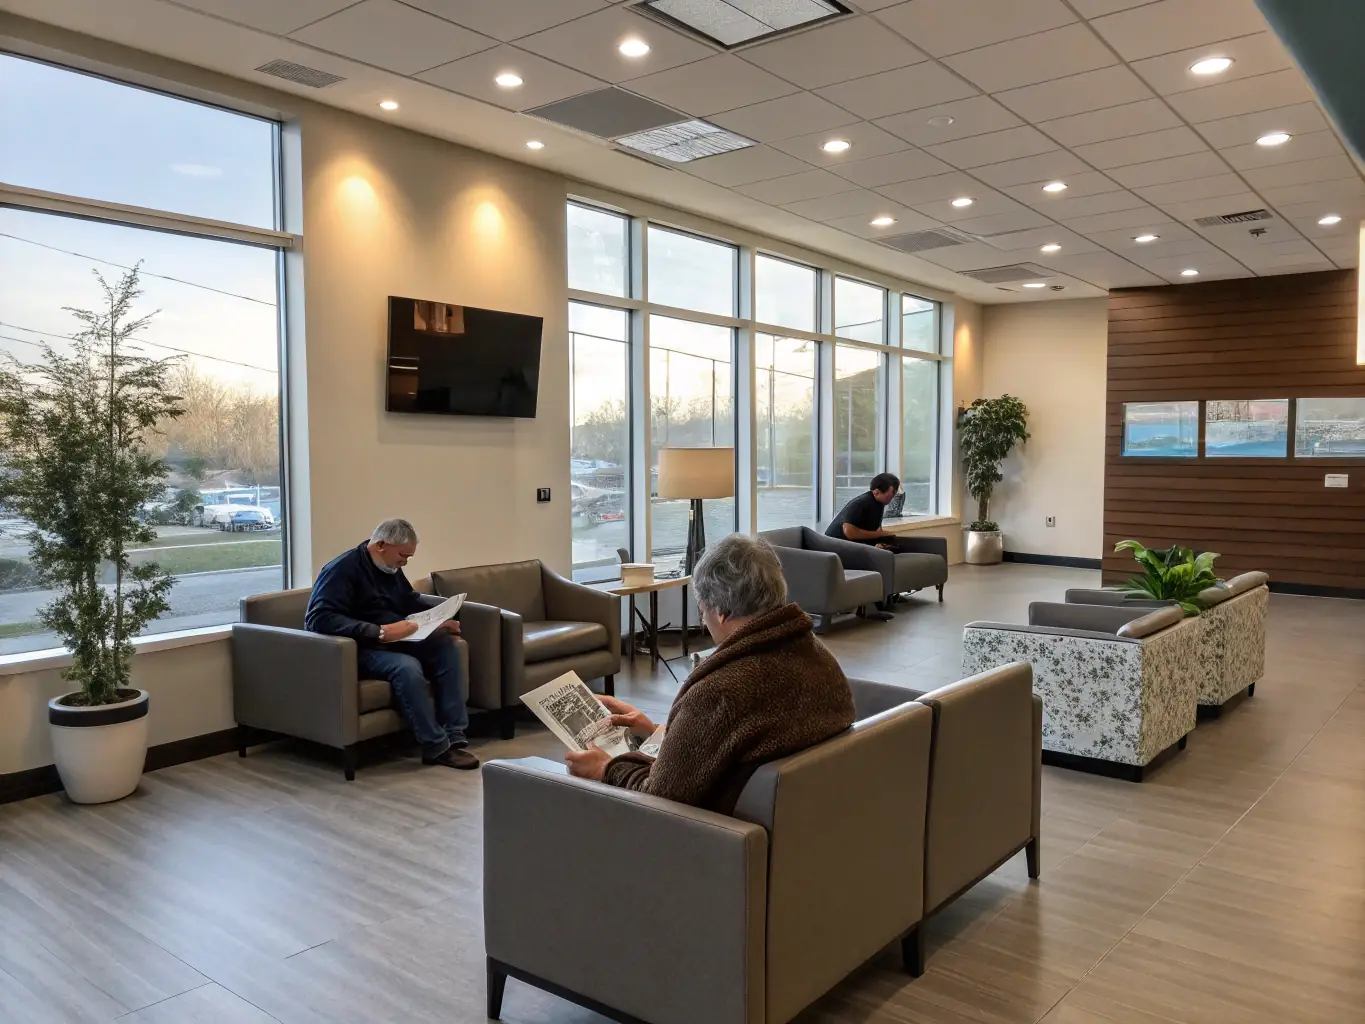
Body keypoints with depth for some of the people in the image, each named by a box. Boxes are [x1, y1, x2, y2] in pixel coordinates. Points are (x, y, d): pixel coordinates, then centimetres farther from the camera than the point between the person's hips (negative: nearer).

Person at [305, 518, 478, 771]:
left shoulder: (391, 569, 10)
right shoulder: (343, 569, -17)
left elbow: (414, 603, 23)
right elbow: (319, 619, -29)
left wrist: (441, 621, 1)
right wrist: (379, 632, -35)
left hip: (393, 642, 8)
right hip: (359, 649, -8)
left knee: (445, 645, -16)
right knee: (406, 666, -35)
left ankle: (453, 736, -18)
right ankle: (437, 747, -23)